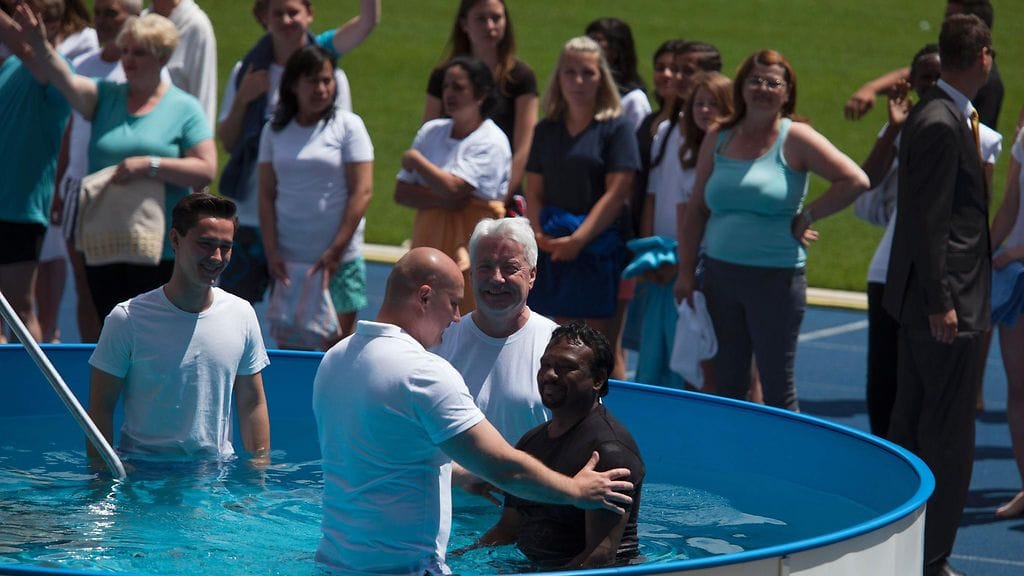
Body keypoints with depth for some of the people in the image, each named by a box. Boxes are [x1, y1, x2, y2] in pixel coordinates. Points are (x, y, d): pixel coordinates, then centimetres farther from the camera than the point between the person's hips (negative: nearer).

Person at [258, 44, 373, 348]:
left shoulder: (348, 126, 0)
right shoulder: (275, 131, 9)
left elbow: (362, 191, -5)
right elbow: (267, 195, 7)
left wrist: (335, 252, -11)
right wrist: (271, 252, -4)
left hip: (338, 262, -3)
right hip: (288, 261, 3)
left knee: (336, 345, -4)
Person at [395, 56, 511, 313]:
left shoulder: (491, 142, -6)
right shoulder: (431, 131, 13)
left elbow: (452, 188, -19)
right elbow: (401, 192, 8)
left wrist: (415, 160, -3)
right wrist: (441, 200, -9)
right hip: (428, 241, 6)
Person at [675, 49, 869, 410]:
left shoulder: (795, 140, -3)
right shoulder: (718, 139, 10)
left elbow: (855, 181, -10)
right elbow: (696, 210, 13)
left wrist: (805, 218, -8)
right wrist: (686, 272, 7)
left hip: (775, 276, -4)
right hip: (719, 273, 4)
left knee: (778, 388, -1)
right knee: (727, 384, 9)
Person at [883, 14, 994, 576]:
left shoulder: (932, 114, 12)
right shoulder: (942, 124, -18)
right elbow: (928, 219, -21)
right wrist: (941, 303, -21)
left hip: (925, 298, 10)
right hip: (950, 299, -10)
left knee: (910, 427, 16)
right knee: (947, 439, -5)